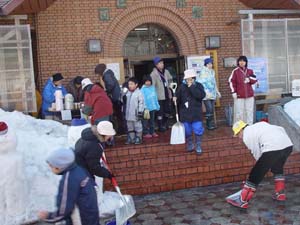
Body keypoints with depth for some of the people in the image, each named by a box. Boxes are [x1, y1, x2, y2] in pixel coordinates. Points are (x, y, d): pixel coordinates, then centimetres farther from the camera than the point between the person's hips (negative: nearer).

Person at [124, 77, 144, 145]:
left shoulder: (139, 93, -10)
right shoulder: (128, 93, 9)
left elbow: (141, 103, -11)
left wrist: (140, 112, -14)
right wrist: (124, 112, 18)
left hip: (136, 114, -6)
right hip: (128, 114, 6)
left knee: (138, 126, 3)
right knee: (130, 127, 13)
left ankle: (138, 138, 13)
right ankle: (131, 138, 22)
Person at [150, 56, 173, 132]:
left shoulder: (166, 71, 6)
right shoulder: (154, 74, -14)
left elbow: (170, 80, 24)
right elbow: (152, 85, -19)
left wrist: (168, 87, 14)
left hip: (167, 95, 6)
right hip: (159, 96, -6)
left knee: (168, 111, 13)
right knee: (160, 112, 0)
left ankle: (165, 123, 34)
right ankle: (160, 126, 14)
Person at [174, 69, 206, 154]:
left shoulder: (198, 85, -2)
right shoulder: (182, 86, 3)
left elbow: (201, 95, -19)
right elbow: (178, 96, 11)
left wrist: (192, 87, -19)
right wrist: (175, 98, -13)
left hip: (196, 113, -2)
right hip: (185, 113, 2)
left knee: (198, 129, -2)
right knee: (187, 130, 9)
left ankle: (198, 146, 11)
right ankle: (190, 145, 26)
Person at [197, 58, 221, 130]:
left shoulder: (212, 72, 14)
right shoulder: (203, 72, -6)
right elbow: (199, 83, -12)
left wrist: (217, 91, 24)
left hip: (212, 94, 7)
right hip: (206, 94, -6)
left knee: (212, 109, 6)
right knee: (209, 109, -12)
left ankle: (211, 124, 14)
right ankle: (209, 125, -4)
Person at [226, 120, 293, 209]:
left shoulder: (247, 136, 8)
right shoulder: (261, 124, 29)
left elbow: (257, 154, 6)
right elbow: (281, 129, 22)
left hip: (272, 149, -8)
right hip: (288, 144, 8)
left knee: (255, 175, 3)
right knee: (278, 169, 35)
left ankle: (242, 201, 8)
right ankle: (280, 194, 39)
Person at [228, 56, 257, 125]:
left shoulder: (250, 71, 8)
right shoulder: (235, 71, -3)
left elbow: (255, 79, 11)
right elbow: (231, 81, -5)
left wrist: (249, 79, -11)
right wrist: (233, 92, -11)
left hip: (249, 95, 4)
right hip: (239, 95, -4)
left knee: (249, 111, 9)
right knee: (239, 112, -2)